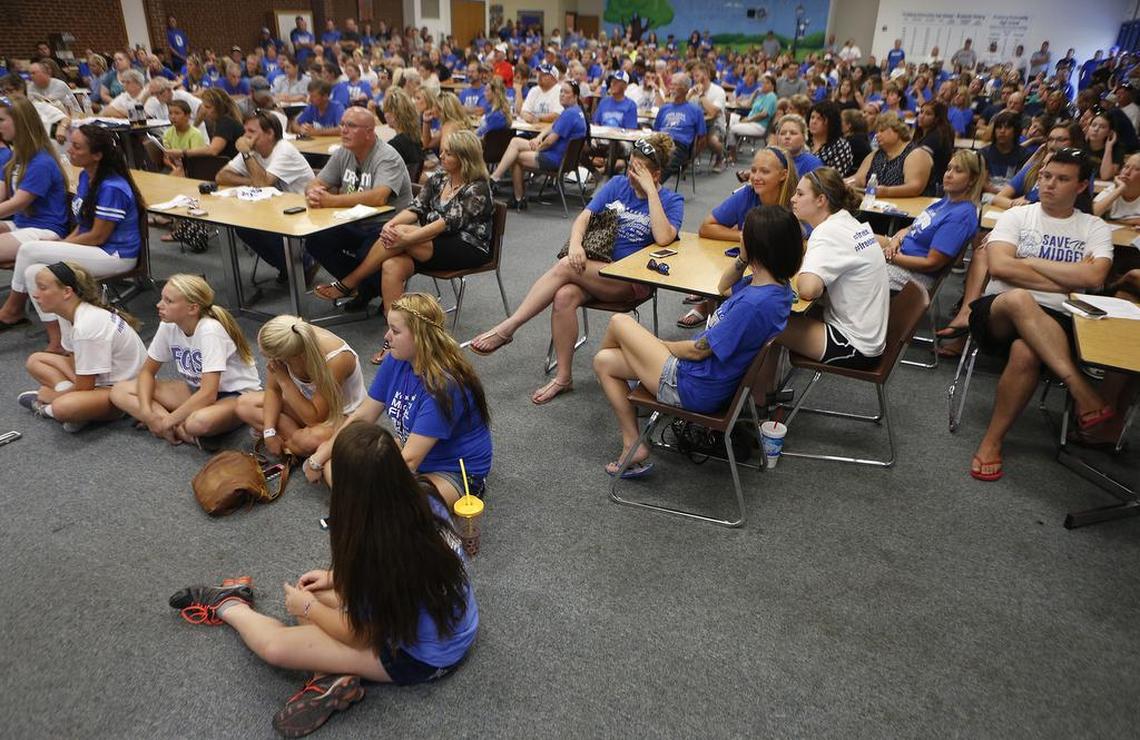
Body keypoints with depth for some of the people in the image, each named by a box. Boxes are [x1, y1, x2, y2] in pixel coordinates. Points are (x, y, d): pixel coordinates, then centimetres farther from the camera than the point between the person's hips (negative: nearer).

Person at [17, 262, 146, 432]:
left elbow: (84, 387, -20)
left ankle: (49, 408, -3)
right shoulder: (69, 313, -2)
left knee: (63, 407, -34)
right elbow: (73, 359, 10)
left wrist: (54, 395, -2)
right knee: (35, 361, 12)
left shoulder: (87, 326, -28)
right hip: (99, 379, 10)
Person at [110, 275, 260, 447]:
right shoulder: (168, 326, -8)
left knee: (200, 422, -41)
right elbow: (147, 371, 4)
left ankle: (171, 427, -8)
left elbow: (209, 394, -31)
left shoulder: (210, 330, -28)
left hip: (236, 394, -7)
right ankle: (178, 429, -15)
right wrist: (146, 411, -12)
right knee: (120, 391, -5)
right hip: (197, 390, 8)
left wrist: (168, 421, -23)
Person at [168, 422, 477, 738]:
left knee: (273, 646, -7)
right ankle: (333, 673, -4)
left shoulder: (374, 546, -35)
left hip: (426, 656, -7)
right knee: (311, 593, 12)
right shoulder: (424, 495, -15)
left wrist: (307, 607, 1)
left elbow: (358, 634, -16)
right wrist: (338, 577, 10)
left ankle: (229, 606, 22)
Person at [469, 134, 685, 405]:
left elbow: (663, 238, -20)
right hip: (593, 267, 4)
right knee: (564, 296, -29)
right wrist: (575, 245, -17)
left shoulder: (671, 201, 0)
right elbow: (583, 218, 3)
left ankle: (506, 329, -21)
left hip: (633, 281, -4)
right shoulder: (617, 184, 11)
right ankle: (563, 378, -17)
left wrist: (650, 191, -17)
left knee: (565, 267, -28)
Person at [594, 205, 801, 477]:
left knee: (619, 322, 7)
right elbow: (725, 288, 19)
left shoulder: (755, 304, -31)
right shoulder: (775, 284, -2)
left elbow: (698, 350, -21)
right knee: (604, 362, 16)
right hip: (711, 375, 10)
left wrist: (659, 344, -1)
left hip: (694, 389, -10)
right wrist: (744, 257, 0)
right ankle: (632, 445, 23)